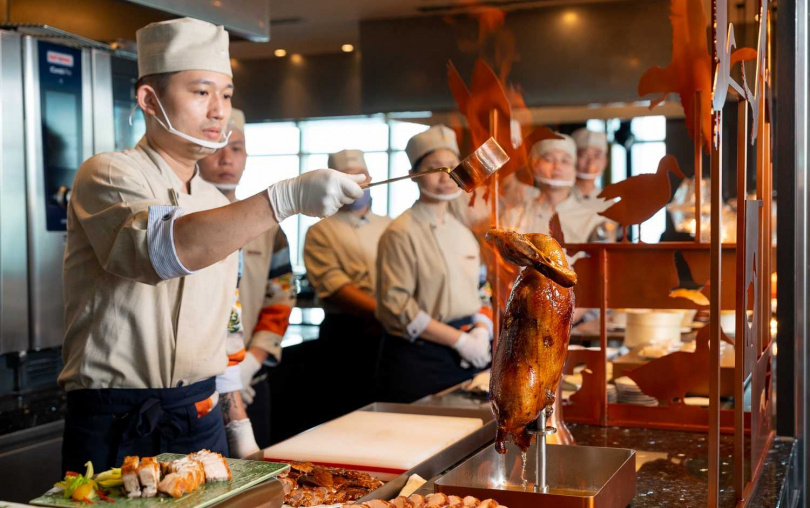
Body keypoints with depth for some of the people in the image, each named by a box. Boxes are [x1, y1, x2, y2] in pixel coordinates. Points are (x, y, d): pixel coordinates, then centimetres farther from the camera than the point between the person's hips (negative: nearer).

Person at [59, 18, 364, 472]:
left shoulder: (218, 205, 12)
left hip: (200, 418, 6)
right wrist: (286, 198, -39)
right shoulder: (107, 176, -10)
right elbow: (160, 249, -31)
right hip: (115, 423, -6)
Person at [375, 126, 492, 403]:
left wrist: (481, 332, -4)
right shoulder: (401, 233, -10)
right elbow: (397, 306, -16)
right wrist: (460, 339, -15)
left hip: (464, 359, 6)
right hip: (417, 361, -6)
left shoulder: (463, 233, 12)